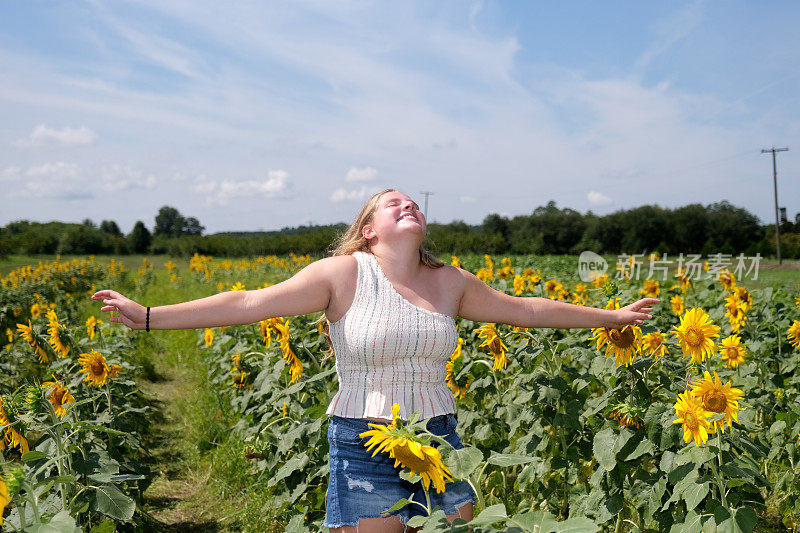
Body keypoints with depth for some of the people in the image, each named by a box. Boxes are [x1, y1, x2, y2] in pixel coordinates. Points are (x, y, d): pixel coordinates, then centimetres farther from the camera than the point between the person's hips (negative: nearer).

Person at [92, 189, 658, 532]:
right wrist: (149, 316, -18)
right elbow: (251, 303, -11)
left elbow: (525, 309, 16)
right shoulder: (344, 273, -6)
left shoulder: (448, 281, 7)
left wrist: (610, 316, 20)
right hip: (365, 447, -4)